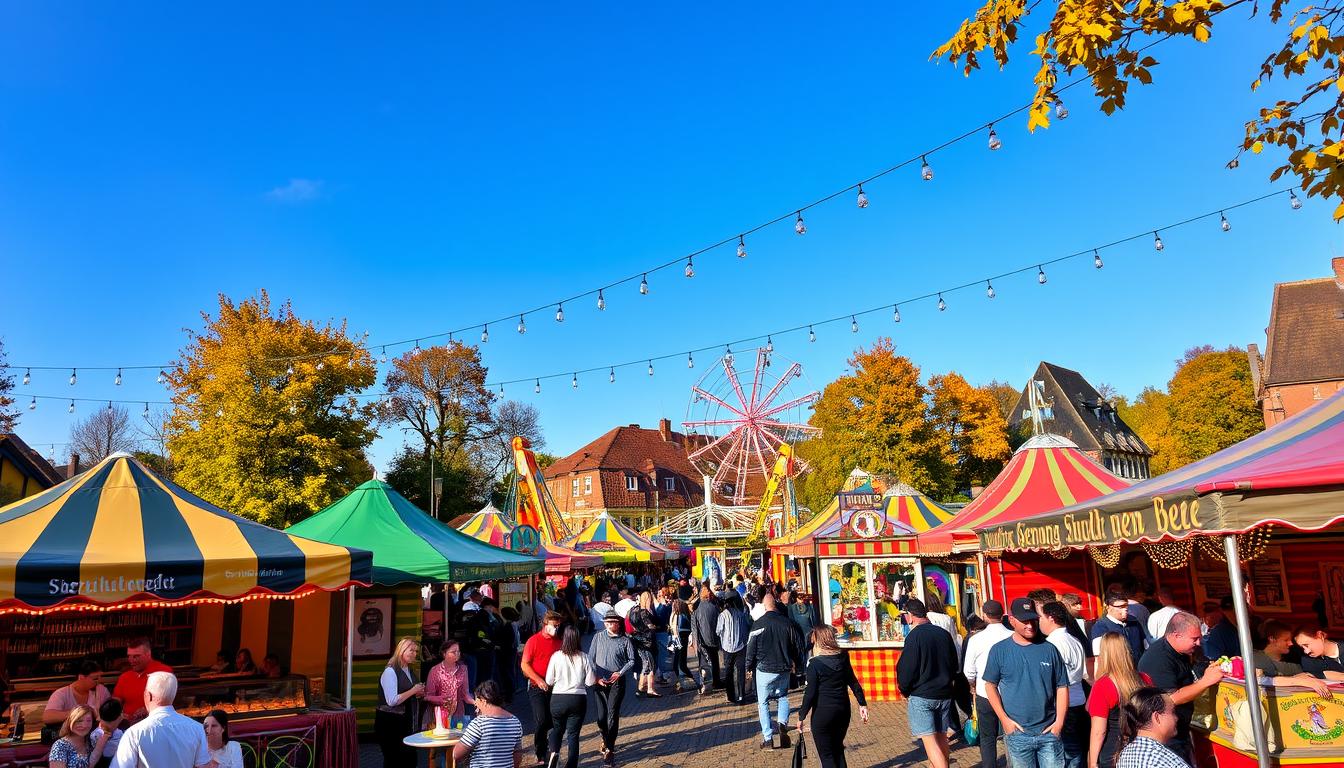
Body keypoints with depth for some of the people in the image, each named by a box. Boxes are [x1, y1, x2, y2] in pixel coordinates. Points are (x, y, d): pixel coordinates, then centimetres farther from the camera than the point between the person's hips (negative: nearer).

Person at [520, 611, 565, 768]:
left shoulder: (559, 641, 6)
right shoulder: (534, 641, -7)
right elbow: (524, 665, -8)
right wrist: (539, 680, -16)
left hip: (555, 688, 4)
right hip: (537, 688, -4)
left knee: (553, 721, 5)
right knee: (541, 720, -8)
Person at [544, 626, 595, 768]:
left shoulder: (556, 656, -9)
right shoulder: (583, 658, -8)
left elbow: (549, 681, -3)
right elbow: (590, 681, -3)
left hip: (558, 699, 0)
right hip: (578, 699, 0)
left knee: (557, 729, 22)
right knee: (573, 734, 10)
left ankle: (554, 752, -2)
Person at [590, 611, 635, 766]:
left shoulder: (625, 640, -2)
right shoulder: (598, 637, 2)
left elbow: (631, 660, 1)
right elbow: (591, 658, 3)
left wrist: (620, 673, -11)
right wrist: (596, 676, -6)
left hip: (617, 681, -2)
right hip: (599, 681, 2)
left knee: (612, 714, -7)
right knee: (601, 715, 5)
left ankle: (610, 749, 2)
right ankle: (605, 739, 33)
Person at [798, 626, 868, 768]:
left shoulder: (815, 664, -15)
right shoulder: (843, 658, 1)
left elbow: (810, 693, -14)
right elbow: (853, 683, 7)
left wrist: (801, 717, -7)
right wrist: (862, 704, 15)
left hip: (823, 712, -6)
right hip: (843, 709, 6)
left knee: (826, 755, 5)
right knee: (838, 750, 21)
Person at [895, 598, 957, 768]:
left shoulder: (914, 636, -15)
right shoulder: (944, 633, 4)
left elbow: (907, 669, -14)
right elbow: (954, 665, 14)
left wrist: (905, 691, 2)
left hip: (921, 696, -6)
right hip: (944, 694, 7)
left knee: (930, 740, -5)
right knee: (941, 737, 17)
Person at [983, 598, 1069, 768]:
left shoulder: (1049, 649, 0)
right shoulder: (999, 650, -3)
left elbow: (1062, 687, 5)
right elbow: (990, 685, 2)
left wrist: (1059, 722, -3)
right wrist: (1004, 719, -6)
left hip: (1049, 732, 1)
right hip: (1017, 733, -1)